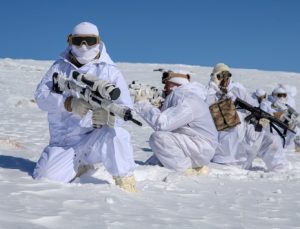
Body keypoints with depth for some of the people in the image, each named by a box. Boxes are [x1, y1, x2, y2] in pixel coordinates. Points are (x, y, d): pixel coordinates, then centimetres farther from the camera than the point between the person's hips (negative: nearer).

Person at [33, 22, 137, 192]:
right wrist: (69, 103, -28)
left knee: (116, 135, -35)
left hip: (95, 140, -3)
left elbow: (126, 109, -8)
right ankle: (81, 166, 14)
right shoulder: (60, 67, 6)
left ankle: (127, 184, -16)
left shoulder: (110, 71, -2)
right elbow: (42, 95, -8)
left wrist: (110, 116, -33)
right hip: (64, 143, 3)